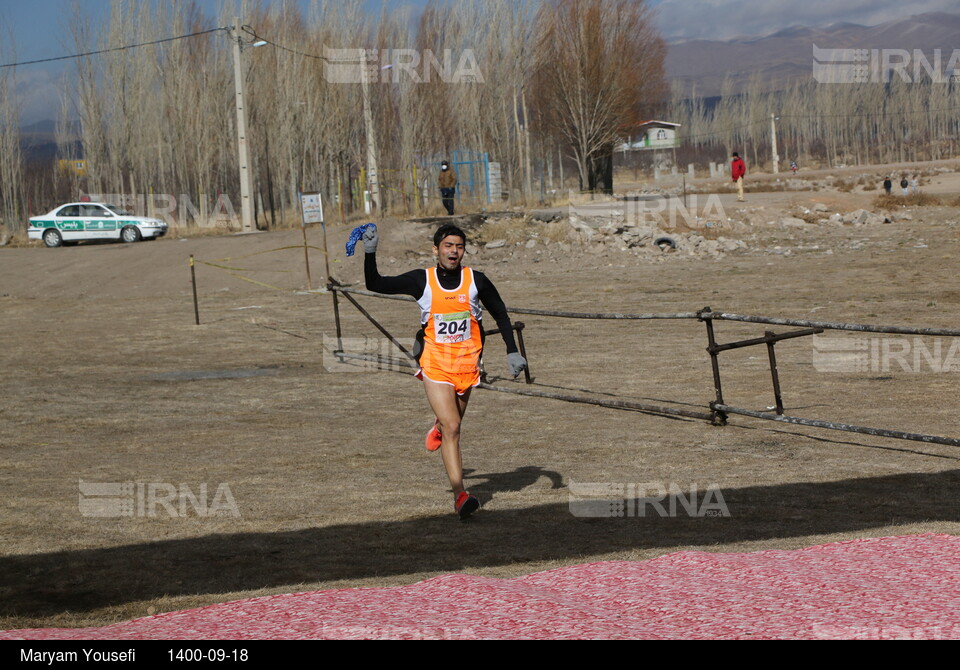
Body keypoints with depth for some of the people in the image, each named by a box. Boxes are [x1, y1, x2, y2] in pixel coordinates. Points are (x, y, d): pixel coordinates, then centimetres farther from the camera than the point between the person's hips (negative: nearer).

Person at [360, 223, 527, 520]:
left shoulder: (476, 281, 0)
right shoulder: (421, 280, -4)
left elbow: (501, 315, 11)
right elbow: (376, 285, -1)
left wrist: (512, 351, 6)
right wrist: (370, 254, -13)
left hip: (467, 364, 2)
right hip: (435, 365, -2)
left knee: (452, 423, 14)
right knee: (452, 428, -14)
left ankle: (437, 428, 52)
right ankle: (460, 494, -16)